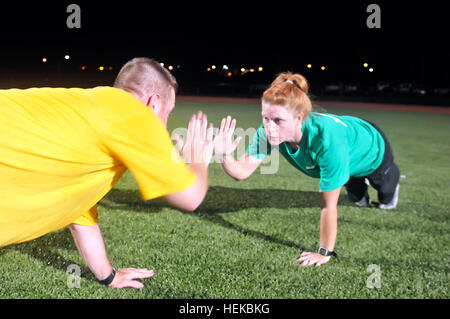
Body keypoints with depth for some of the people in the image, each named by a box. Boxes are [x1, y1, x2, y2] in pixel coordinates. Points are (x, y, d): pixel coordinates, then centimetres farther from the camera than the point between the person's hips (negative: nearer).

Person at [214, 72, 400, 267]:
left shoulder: (326, 138, -53)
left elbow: (328, 205, -45)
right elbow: (243, 171, -38)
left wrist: (325, 252, -37)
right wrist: (224, 156, -59)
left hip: (372, 149, -3)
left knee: (386, 201, 30)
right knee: (356, 198, 34)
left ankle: (393, 183, 63)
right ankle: (361, 197, 69)